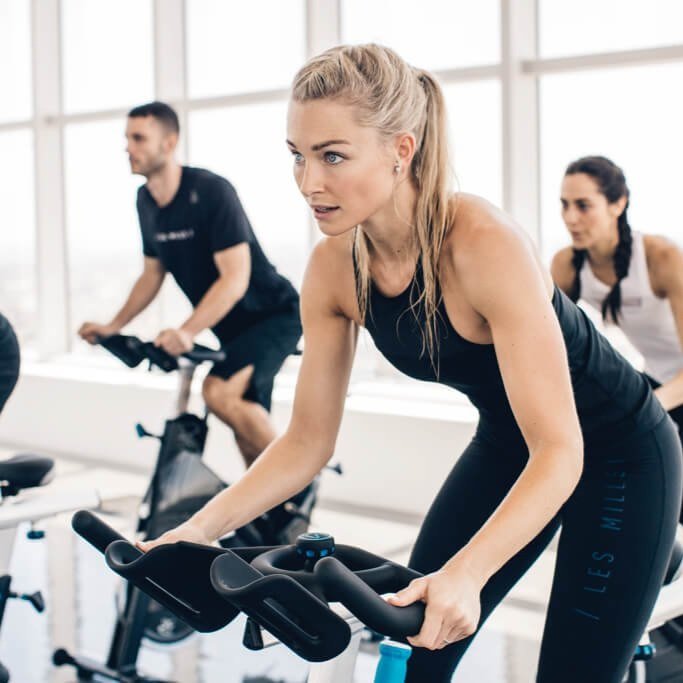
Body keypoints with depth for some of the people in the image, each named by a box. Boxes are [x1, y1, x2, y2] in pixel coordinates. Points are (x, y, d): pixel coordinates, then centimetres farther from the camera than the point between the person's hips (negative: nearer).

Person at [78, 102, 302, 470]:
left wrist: (187, 332, -40)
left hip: (273, 313, -8)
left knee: (220, 392, -28)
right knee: (248, 425, 10)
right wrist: (113, 325, 2)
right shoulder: (146, 201, 0)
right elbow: (153, 274, 12)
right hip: (232, 327, 8)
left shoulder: (212, 191, -23)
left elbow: (235, 278, -29)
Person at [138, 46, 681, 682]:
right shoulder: (334, 269, -15)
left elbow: (560, 450, -35)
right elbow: (306, 441, -6)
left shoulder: (483, 245, -34)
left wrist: (465, 573, -49)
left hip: (615, 455, -5)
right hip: (506, 445, 6)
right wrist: (202, 527, -20)